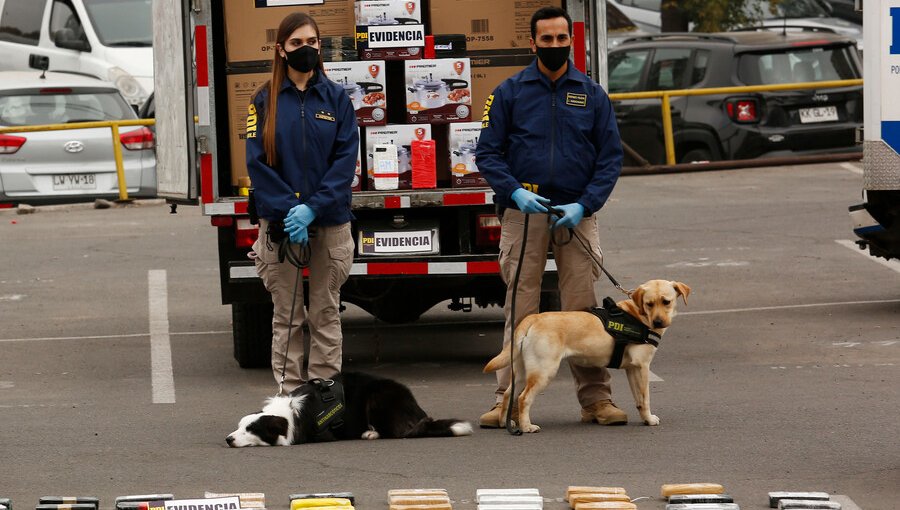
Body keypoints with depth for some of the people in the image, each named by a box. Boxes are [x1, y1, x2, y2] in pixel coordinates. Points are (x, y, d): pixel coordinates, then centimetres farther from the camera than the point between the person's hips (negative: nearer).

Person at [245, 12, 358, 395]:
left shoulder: (335, 98, 4)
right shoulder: (265, 101, 3)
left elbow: (346, 159, -3)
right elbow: (258, 162, -3)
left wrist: (314, 208, -15)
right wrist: (288, 211, -15)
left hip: (330, 222, 0)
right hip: (280, 224, 0)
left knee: (326, 313, 4)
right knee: (287, 316, 2)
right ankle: (290, 395, 6)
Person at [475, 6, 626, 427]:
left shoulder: (592, 95, 8)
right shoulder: (510, 93, 5)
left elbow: (611, 156, 7)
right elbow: (487, 152, 4)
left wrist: (584, 205, -6)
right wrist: (514, 191, -12)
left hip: (576, 215, 1)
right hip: (523, 214, -1)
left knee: (584, 309, -1)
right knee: (520, 310, -2)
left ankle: (595, 398, 4)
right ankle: (508, 400, 0)